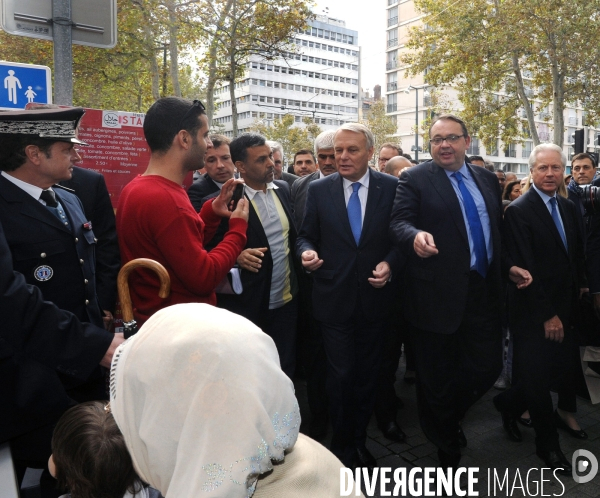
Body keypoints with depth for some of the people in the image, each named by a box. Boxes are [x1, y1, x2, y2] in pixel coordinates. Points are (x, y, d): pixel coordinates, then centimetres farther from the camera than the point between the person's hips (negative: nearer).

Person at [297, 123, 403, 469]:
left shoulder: (392, 187, -3)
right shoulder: (319, 190, 0)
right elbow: (306, 235, 4)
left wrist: (390, 264, -16)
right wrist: (307, 252, -17)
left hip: (376, 297, 1)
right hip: (334, 298, 0)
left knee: (369, 374, 15)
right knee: (341, 375, 7)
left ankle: (360, 440, 37)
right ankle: (342, 444, 31)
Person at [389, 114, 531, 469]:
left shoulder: (488, 179, 12)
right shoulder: (415, 179, -4)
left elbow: (498, 230, 19)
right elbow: (399, 222, -15)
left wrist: (509, 265, 9)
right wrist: (415, 235, -35)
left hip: (484, 292, 5)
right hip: (438, 294, -4)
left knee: (488, 366, 8)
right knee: (437, 376, 9)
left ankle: (451, 416, 38)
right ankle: (447, 445, 34)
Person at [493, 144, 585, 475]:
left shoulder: (568, 208, 10)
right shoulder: (519, 211, -13)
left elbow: (577, 256, 16)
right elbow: (524, 269, -17)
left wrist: (576, 295, 7)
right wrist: (547, 314, -15)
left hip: (562, 310, 7)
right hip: (533, 313, -7)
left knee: (559, 376, 9)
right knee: (538, 378, 6)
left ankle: (508, 404, 36)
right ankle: (548, 445, 28)